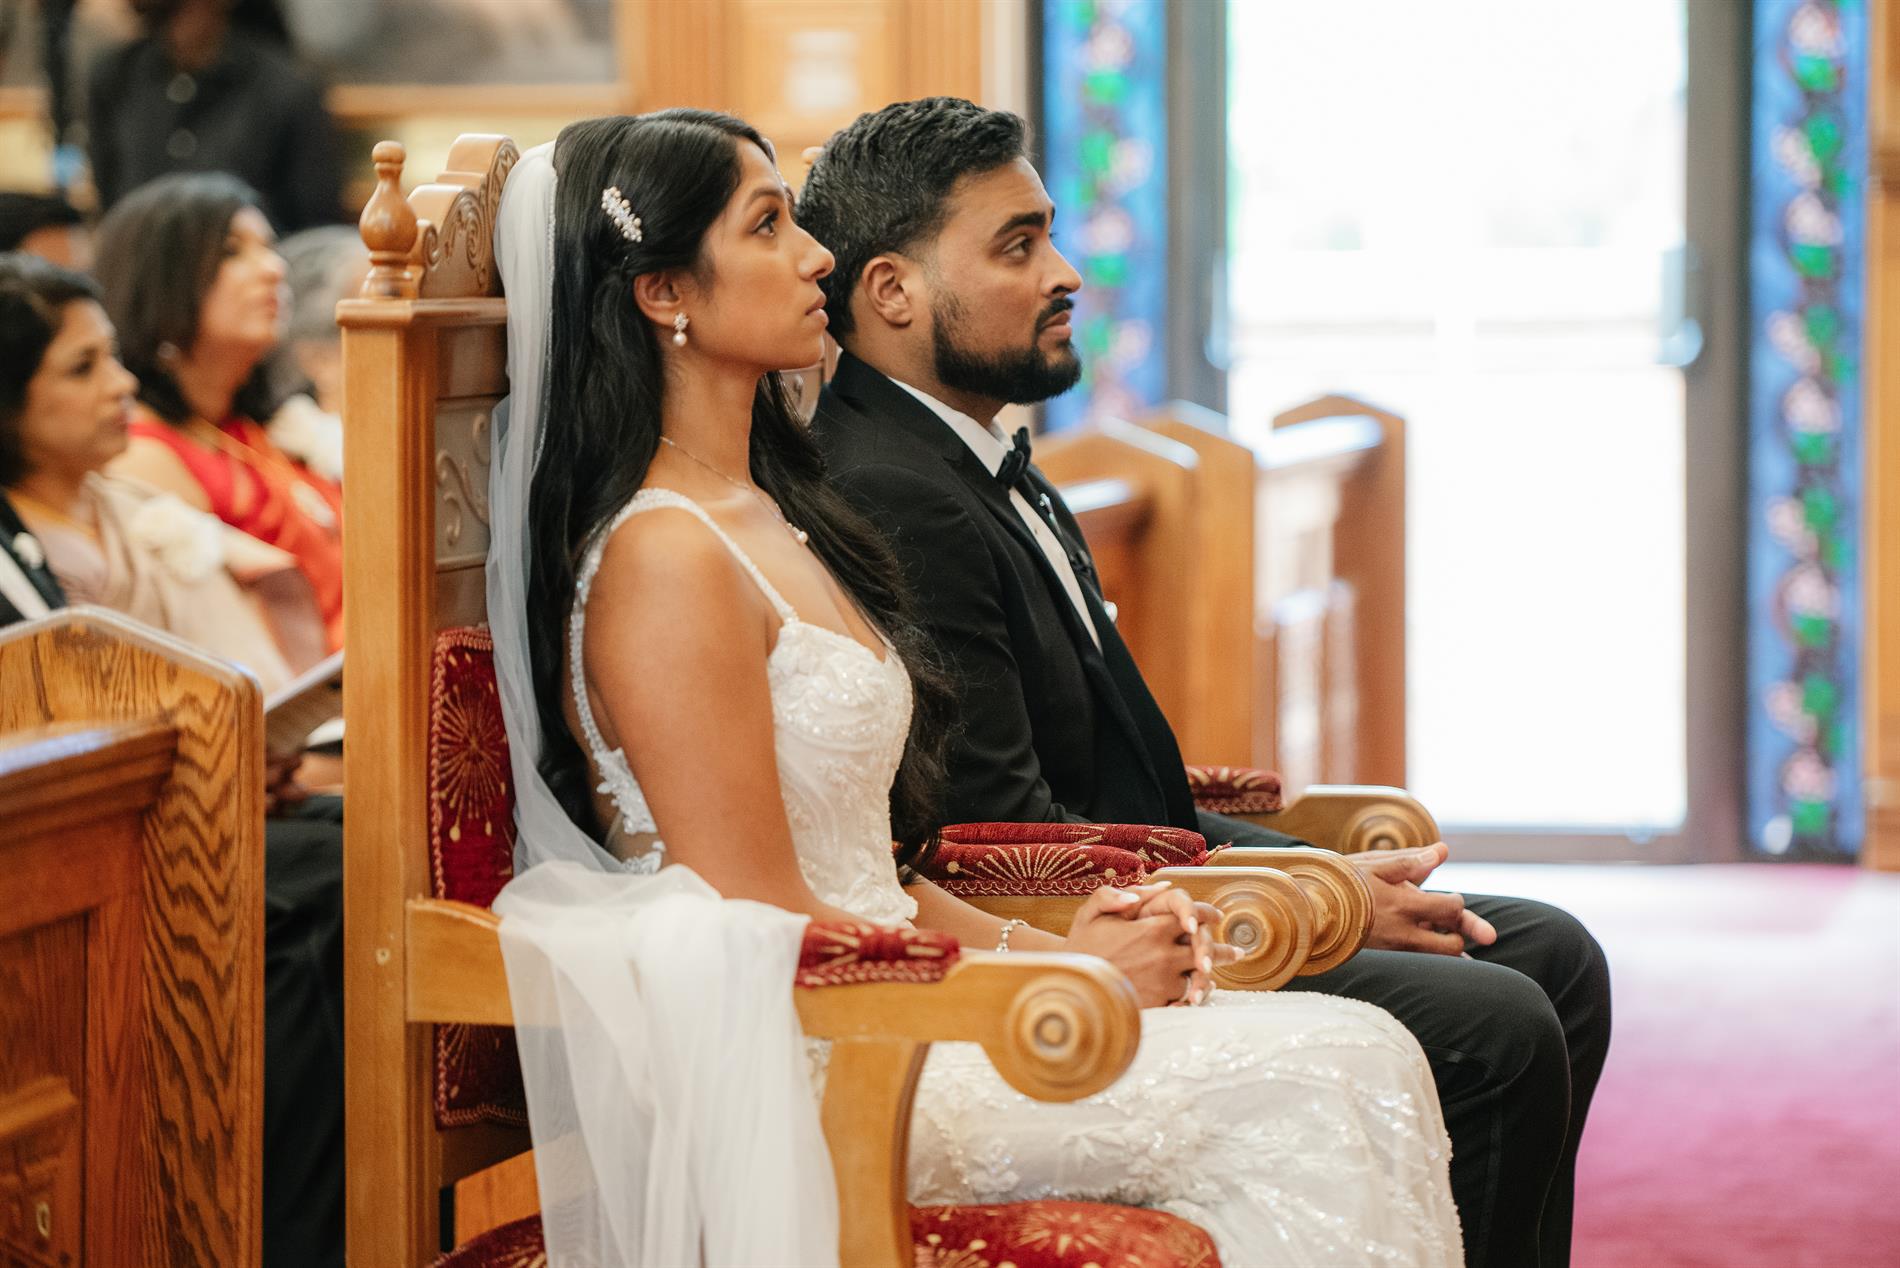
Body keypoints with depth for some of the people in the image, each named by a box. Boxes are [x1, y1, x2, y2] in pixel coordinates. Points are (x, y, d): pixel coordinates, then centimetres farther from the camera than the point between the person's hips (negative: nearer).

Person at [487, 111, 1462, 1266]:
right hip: (789, 1086, -9)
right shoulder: (665, 562, -14)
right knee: (1295, 1098, -19)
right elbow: (764, 923, -17)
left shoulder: (767, 514, 17)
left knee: (1358, 1060, -8)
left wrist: (1037, 943, 2)